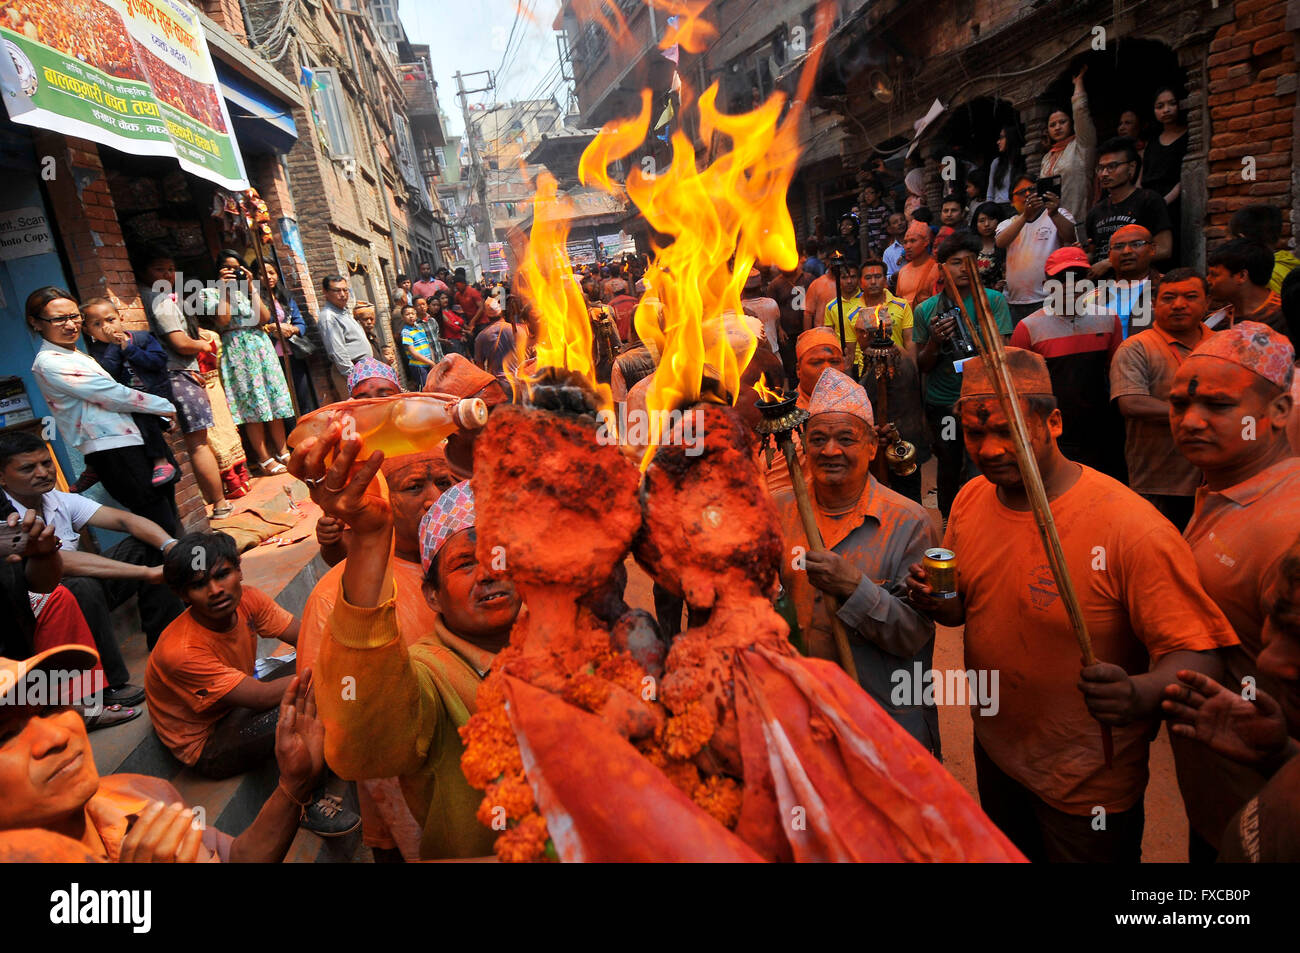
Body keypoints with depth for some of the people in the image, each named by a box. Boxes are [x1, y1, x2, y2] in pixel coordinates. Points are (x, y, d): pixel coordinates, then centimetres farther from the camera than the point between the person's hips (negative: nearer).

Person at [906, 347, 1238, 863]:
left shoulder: (1132, 527, -26)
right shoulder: (970, 500, -6)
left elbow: (1196, 654, -25)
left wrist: (1137, 695, -45)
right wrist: (935, 601, -16)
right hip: (995, 752, 5)